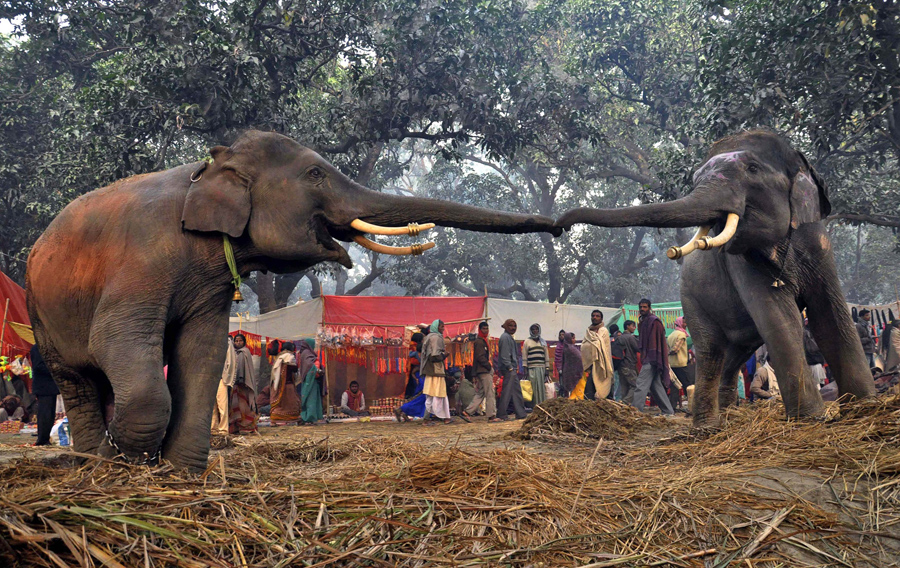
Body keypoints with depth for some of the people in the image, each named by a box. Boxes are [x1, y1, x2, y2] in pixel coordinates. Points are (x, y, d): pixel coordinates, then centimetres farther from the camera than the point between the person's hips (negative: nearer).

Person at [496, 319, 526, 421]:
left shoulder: (509, 337, 20)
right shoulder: (505, 337, -11)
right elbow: (505, 354, -18)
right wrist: (510, 367, -20)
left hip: (512, 368, 11)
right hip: (508, 369, -11)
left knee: (517, 390, 12)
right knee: (507, 391, -8)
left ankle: (520, 413, 16)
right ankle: (501, 415, -6)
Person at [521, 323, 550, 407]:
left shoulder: (543, 342, 17)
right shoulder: (527, 342, 8)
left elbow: (546, 355, 15)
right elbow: (524, 356, 3)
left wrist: (547, 368, 7)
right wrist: (525, 369, -4)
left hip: (542, 368, 3)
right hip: (532, 368, -3)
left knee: (542, 387, -1)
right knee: (533, 387, -7)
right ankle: (534, 406, -6)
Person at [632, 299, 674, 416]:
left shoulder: (654, 322, -8)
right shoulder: (642, 323, 19)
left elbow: (657, 341, -15)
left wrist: (654, 359, -21)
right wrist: (642, 358, 17)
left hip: (651, 359, -10)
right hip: (646, 359, 10)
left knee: (641, 385, -14)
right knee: (656, 386, 11)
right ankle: (668, 411, 15)